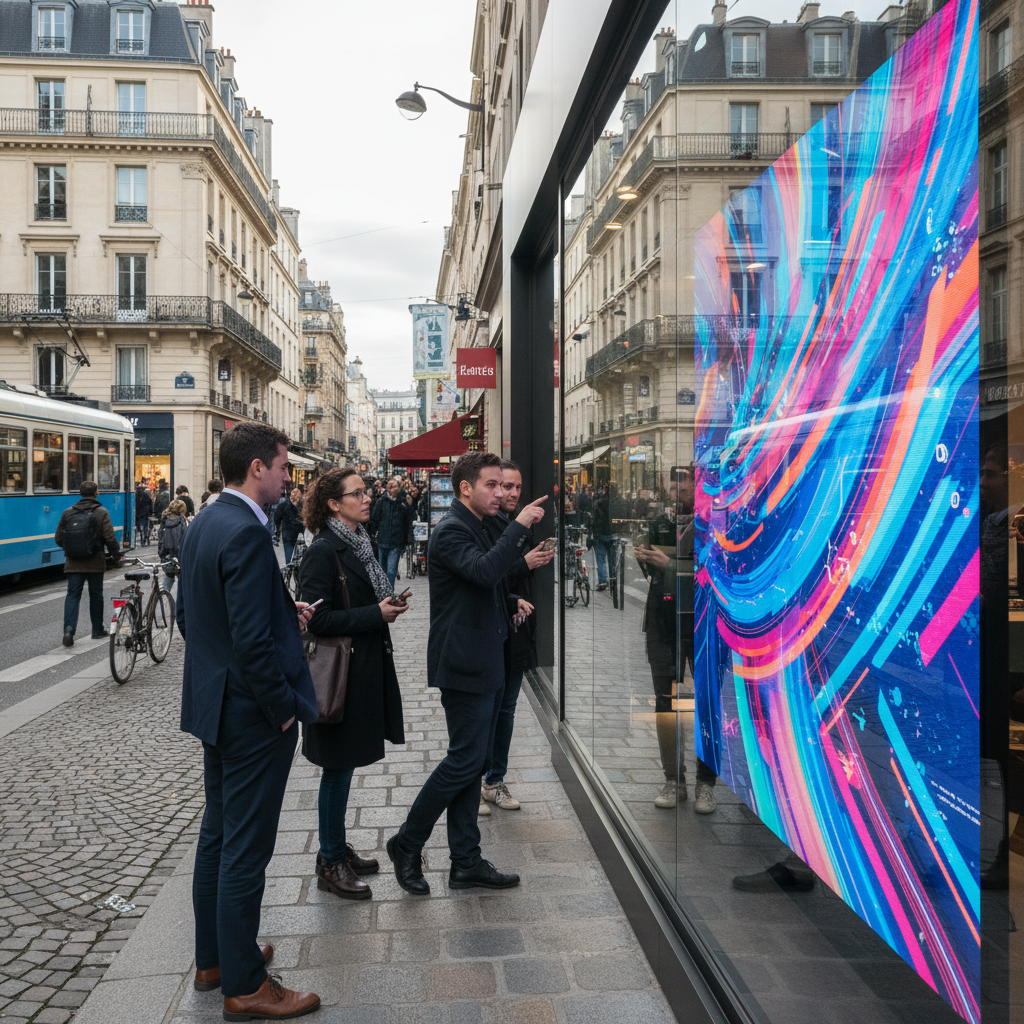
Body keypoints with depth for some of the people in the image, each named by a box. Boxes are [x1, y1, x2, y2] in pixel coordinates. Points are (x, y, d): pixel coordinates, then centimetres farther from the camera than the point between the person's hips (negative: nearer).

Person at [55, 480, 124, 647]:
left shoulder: (67, 513, 2)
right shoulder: (101, 513, -7)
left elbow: (58, 539, 6)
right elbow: (110, 538, -12)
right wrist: (117, 557, 2)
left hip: (73, 563, 2)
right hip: (95, 563, -2)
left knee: (73, 595, 3)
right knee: (96, 595, 12)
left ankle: (69, 628, -16)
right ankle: (98, 630, 23)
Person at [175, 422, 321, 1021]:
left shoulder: (202, 525, 7)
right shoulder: (247, 533, -23)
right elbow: (252, 640, -27)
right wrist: (283, 707, -15)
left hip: (215, 703, 10)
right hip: (253, 714, -10)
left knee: (218, 835, 21)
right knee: (246, 849, 3)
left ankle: (214, 958, 37)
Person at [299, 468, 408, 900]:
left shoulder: (358, 544, 12)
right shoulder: (323, 551, -16)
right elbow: (319, 619, -22)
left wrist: (388, 605, 4)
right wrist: (376, 613, -20)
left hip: (364, 669, 9)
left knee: (343, 765, 18)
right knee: (338, 767, 2)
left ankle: (337, 848, 32)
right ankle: (330, 864, 16)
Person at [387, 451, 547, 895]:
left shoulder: (475, 527, 17)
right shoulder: (451, 530, -15)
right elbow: (485, 570, -34)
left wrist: (511, 602, 10)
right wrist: (520, 526, -28)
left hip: (484, 665, 10)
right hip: (464, 664, -10)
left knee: (471, 762, 13)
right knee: (465, 759, -4)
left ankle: (466, 861, 22)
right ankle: (407, 843, 14)